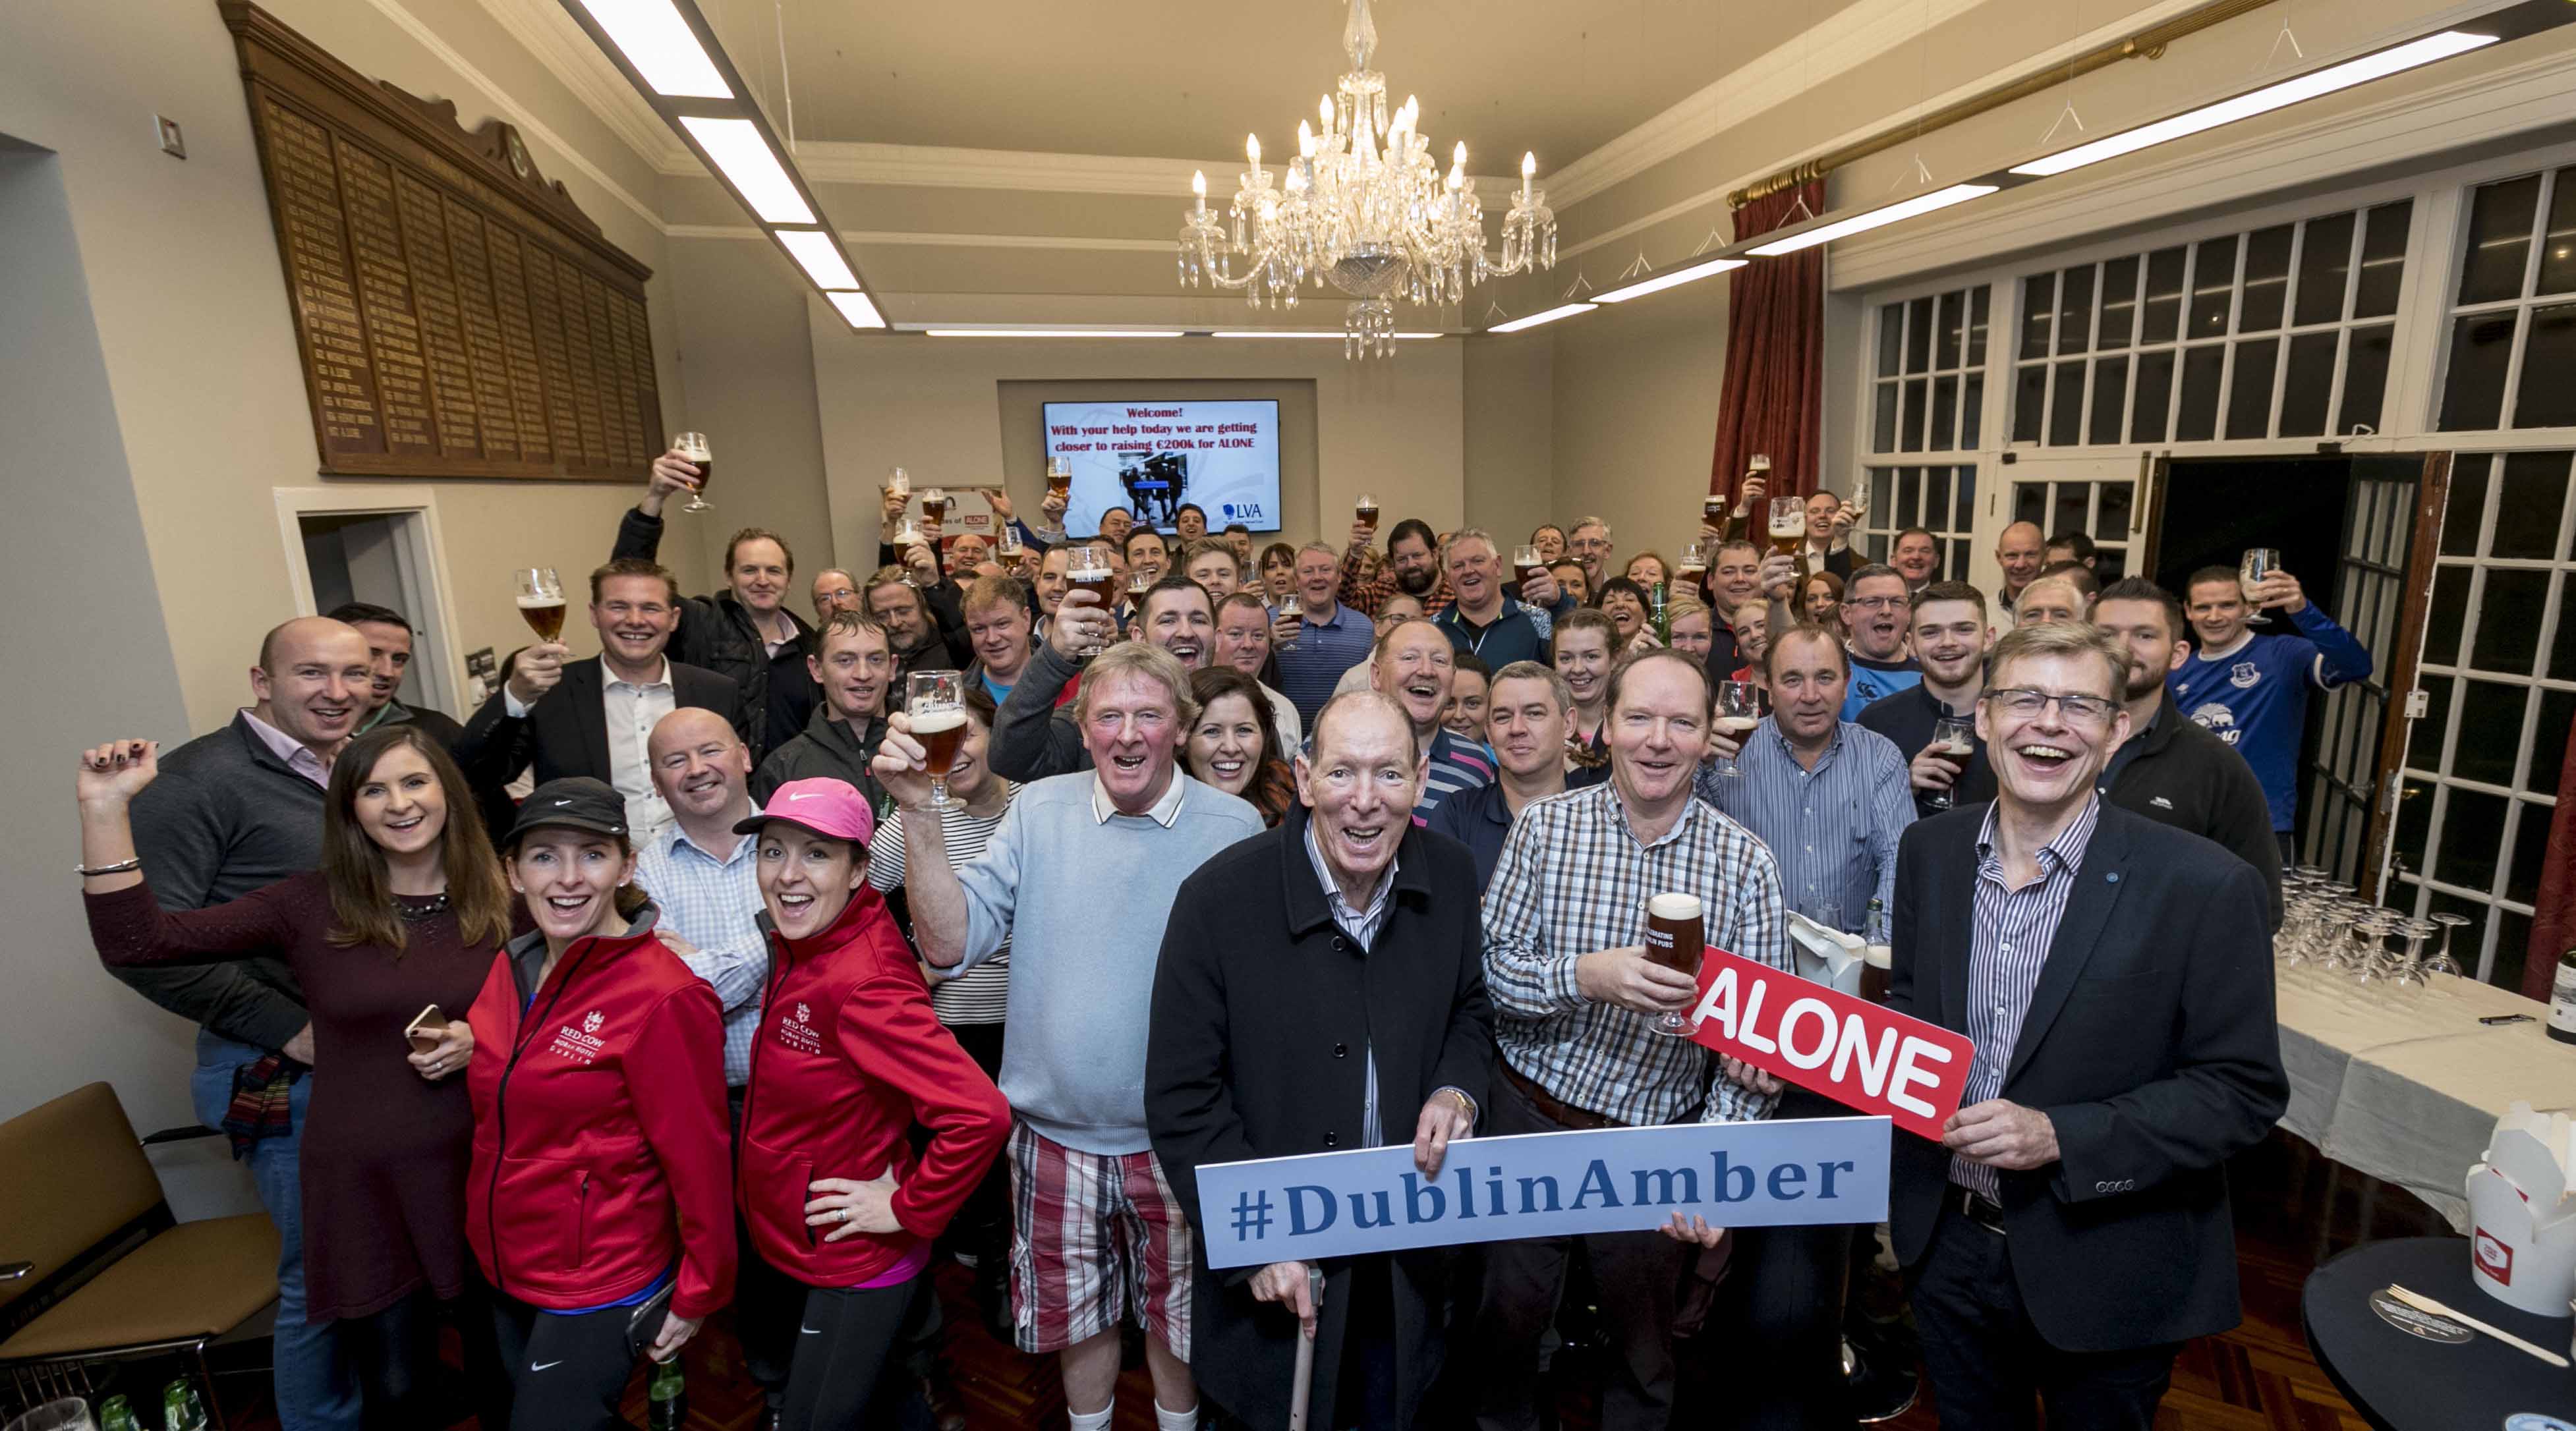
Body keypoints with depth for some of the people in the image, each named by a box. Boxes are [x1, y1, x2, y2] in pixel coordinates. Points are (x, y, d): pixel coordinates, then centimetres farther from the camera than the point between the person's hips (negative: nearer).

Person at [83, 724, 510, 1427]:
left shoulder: (496, 902, -3)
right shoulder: (310, 906, -5)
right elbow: (136, 942, -13)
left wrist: (485, 1043, -13)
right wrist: (106, 808, -16)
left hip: (480, 1170, 1)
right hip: (363, 1182, -1)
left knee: (503, 1366, 17)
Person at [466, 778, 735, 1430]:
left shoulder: (664, 997, -25)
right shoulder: (510, 968, -2)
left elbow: (698, 1158, -19)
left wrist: (698, 1295, -12)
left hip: (598, 1295, -7)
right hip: (504, 1273, 8)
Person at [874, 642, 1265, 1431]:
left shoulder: (1235, 828, -11)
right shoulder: (1040, 811, -6)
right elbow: (950, 942, -12)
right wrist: (919, 812, -22)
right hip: (1056, 1131, 2)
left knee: (1176, 1313, 20)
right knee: (1075, 1313, 22)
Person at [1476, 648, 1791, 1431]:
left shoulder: (1745, 861, -9)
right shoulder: (1543, 826, -9)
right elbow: (1492, 964, -11)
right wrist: (1586, 977, -27)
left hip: (1657, 1145, 0)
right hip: (1530, 1115, 1)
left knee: (1643, 1345, 20)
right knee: (1506, 1317, 20)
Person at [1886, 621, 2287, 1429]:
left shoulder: (2204, 887, -17)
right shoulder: (1929, 852, -4)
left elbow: (2244, 1090, -14)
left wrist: (2059, 1137, -24)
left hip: (2105, 1271, -3)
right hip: (1947, 1245, 4)